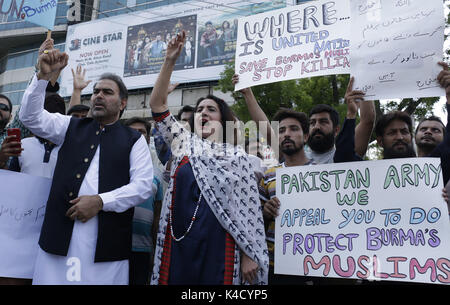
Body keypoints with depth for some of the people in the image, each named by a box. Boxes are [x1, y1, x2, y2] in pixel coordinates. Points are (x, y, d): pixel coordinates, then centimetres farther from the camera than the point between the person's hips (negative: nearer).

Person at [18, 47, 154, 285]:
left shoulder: (134, 140, 7)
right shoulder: (71, 127, 17)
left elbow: (143, 185, -2)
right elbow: (30, 117, 6)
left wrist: (100, 201, -12)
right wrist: (44, 75, -5)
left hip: (108, 239, -2)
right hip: (59, 233, 2)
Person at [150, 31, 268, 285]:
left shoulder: (237, 156, 4)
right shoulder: (184, 144, 13)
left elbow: (249, 208, 0)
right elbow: (157, 105, 8)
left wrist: (249, 255, -6)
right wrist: (170, 61, 1)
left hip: (217, 245, -2)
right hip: (178, 241, 3)